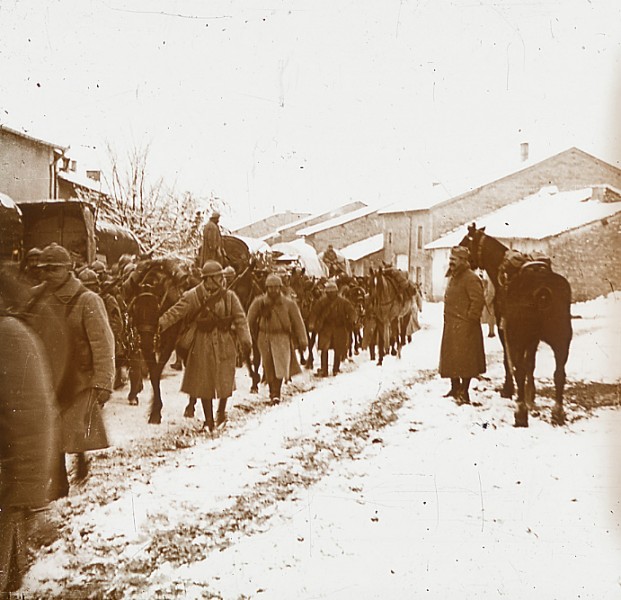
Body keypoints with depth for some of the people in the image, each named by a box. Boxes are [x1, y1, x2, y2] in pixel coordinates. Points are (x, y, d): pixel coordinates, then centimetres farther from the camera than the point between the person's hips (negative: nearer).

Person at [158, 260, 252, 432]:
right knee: (204, 382, 5)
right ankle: (209, 420, 20)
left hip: (224, 343, 1)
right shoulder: (193, 296, -5)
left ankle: (221, 413, 31)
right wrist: (161, 323, -22)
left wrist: (245, 340, -12)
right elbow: (176, 311, -9)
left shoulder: (229, 296, -2)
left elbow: (240, 319, -2)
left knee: (225, 381, 3)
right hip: (203, 343, -1)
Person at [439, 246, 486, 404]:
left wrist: (469, 319, -20)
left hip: (464, 327, -10)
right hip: (451, 326, 10)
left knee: (464, 360, -5)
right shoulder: (453, 277, 17)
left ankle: (464, 393, 1)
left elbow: (478, 301, -22)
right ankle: (455, 388, 28)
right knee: (451, 359, 16)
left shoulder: (471, 278, -15)